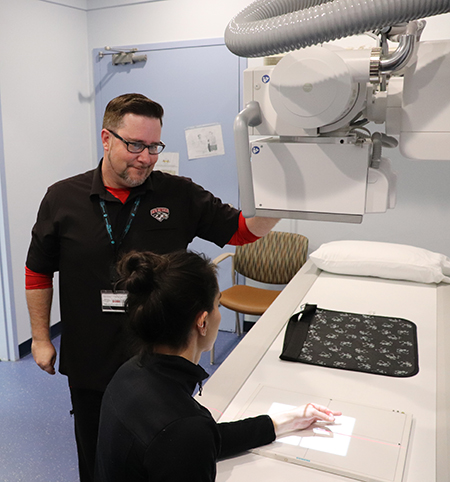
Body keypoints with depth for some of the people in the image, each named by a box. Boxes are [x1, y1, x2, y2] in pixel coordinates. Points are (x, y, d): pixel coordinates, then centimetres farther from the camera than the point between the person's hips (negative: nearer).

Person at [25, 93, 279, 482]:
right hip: (90, 365, 1)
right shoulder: (63, 198, -5)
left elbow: (246, 230, -8)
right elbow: (38, 272, 5)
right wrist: (41, 338, 7)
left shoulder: (180, 196, -7)